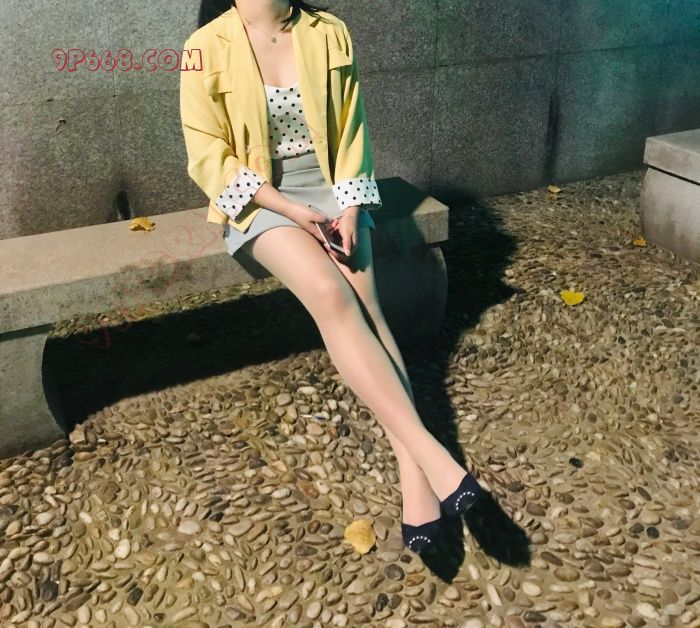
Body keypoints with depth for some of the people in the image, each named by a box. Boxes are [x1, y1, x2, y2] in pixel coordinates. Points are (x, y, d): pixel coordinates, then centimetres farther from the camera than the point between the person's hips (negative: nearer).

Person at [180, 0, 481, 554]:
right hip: (259, 196, -2)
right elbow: (209, 157, -7)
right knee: (332, 296, -29)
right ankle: (430, 452, -30)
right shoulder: (208, 47, -6)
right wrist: (291, 209, -16)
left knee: (363, 303, -23)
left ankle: (413, 477, -27)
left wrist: (350, 208, -11)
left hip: (330, 186, 3)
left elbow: (351, 132, 5)